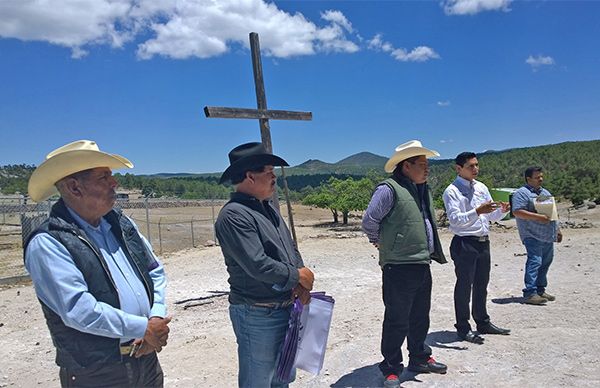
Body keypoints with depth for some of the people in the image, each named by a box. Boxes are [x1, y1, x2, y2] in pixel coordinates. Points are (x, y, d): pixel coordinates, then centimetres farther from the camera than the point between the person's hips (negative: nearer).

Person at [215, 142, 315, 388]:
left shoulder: (268, 208, 9)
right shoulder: (234, 215, -20)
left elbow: (291, 248, 12)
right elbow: (258, 266, -27)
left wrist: (300, 286, -4)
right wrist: (298, 276, -13)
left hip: (286, 309, 9)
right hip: (257, 315, -9)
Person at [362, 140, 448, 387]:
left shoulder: (423, 189, 13)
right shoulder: (389, 189, -16)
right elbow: (369, 221, -16)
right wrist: (383, 242, -1)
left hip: (422, 265, 9)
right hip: (399, 267, -9)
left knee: (420, 317, 20)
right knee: (397, 321, 1)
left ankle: (419, 358, 37)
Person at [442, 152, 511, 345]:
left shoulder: (482, 188, 11)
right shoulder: (452, 191, -12)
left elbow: (491, 216, 16)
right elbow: (455, 219, -22)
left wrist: (502, 210, -5)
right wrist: (477, 211, -32)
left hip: (483, 242, 7)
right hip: (464, 244, -7)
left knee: (481, 285, 18)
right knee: (464, 286, 2)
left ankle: (483, 323, 33)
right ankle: (463, 328, 15)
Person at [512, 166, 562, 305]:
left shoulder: (545, 192, 21)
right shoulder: (521, 193, -8)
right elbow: (517, 212, -20)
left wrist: (557, 229, 24)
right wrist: (538, 217, -23)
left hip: (548, 236, 9)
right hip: (533, 236, -9)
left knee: (545, 263, 11)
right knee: (534, 262, -14)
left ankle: (540, 290, 21)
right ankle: (530, 293, -13)